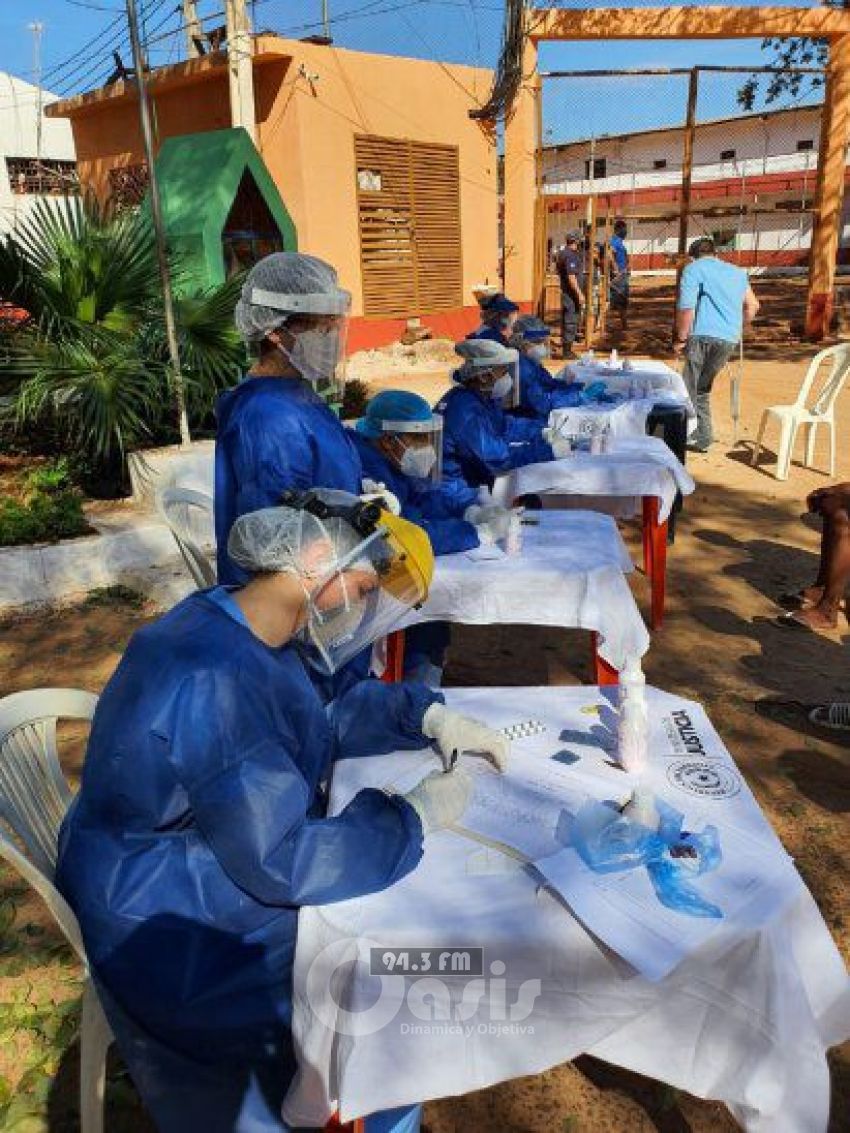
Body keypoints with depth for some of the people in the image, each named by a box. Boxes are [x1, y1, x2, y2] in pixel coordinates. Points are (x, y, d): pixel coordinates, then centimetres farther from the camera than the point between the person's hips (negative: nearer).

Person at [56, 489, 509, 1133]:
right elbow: (281, 863, -30)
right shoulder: (213, 681, -34)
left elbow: (329, 719, 10)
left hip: (228, 866, 9)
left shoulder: (250, 637, -4)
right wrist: (416, 817, -19)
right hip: (181, 936, -9)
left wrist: (427, 714, -4)